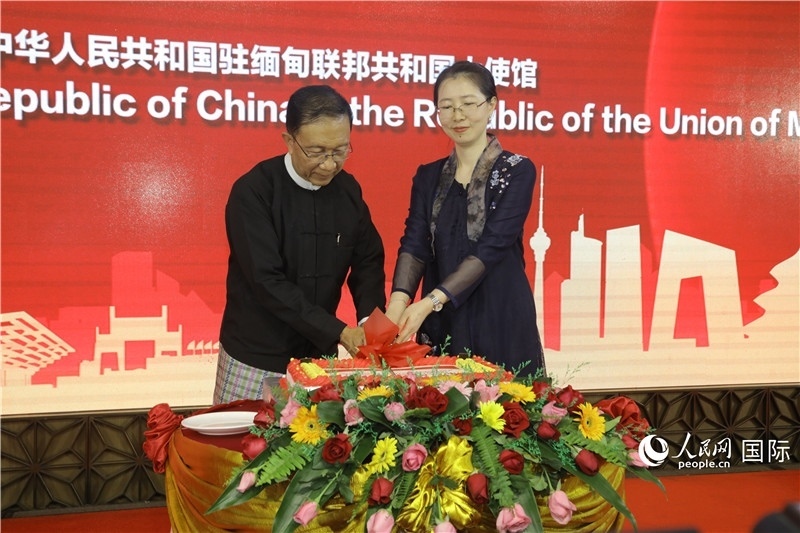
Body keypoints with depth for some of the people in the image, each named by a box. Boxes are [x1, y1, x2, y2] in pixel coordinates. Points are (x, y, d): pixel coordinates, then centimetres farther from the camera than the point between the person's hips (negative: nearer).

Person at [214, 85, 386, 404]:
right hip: (256, 360, -4)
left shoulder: (348, 189, 0)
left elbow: (368, 261, 6)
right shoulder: (253, 191, -16)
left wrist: (371, 320, -13)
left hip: (320, 356, 4)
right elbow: (266, 280, -21)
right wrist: (338, 332, -25)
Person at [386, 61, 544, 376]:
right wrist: (398, 303, -21)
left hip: (501, 322, -3)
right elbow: (414, 245, -2)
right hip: (440, 326, 4)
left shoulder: (517, 171, -3)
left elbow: (492, 247, -13)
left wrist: (431, 301, -23)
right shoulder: (428, 176, 10)